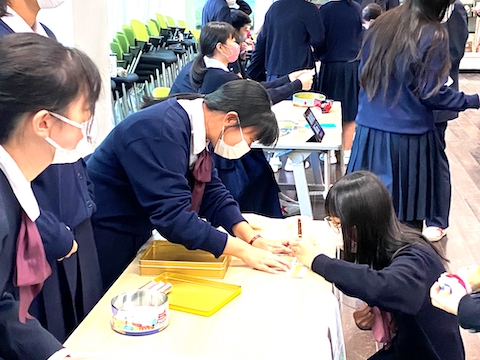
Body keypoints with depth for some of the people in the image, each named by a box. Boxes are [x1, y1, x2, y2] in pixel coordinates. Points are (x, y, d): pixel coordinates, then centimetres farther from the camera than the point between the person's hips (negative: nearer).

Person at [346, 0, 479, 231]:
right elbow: (432, 94, -10)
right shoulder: (433, 35, -10)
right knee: (408, 214, 6)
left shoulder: (381, 23, 7)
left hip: (369, 129, 6)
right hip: (407, 136, -6)